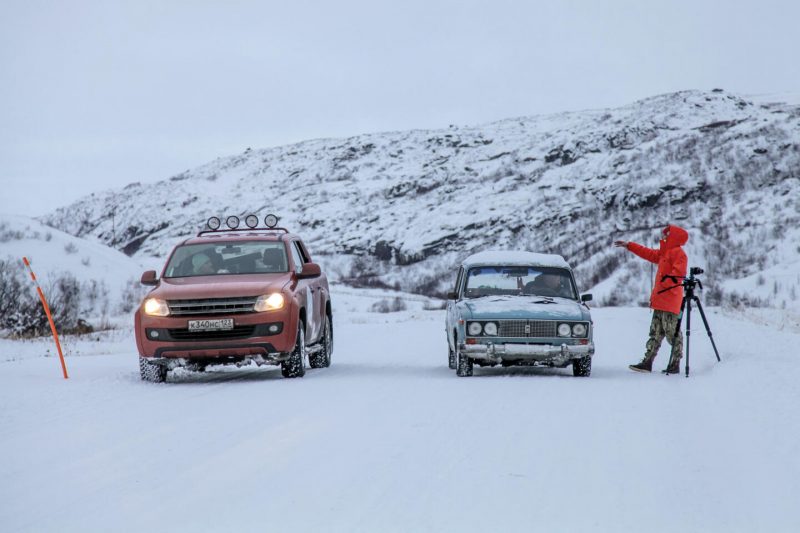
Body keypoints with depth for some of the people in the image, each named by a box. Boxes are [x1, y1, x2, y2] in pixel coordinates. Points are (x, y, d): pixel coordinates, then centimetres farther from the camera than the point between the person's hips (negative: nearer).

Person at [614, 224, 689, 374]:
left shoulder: (678, 253, -7)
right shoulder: (664, 253, 23)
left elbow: (679, 271, -20)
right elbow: (648, 253, 33)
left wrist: (667, 282, -25)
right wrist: (628, 245, 36)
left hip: (670, 301, -10)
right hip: (660, 302, 10)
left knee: (672, 333, -8)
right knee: (656, 333, 8)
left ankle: (675, 365, -5)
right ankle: (647, 362, 8)